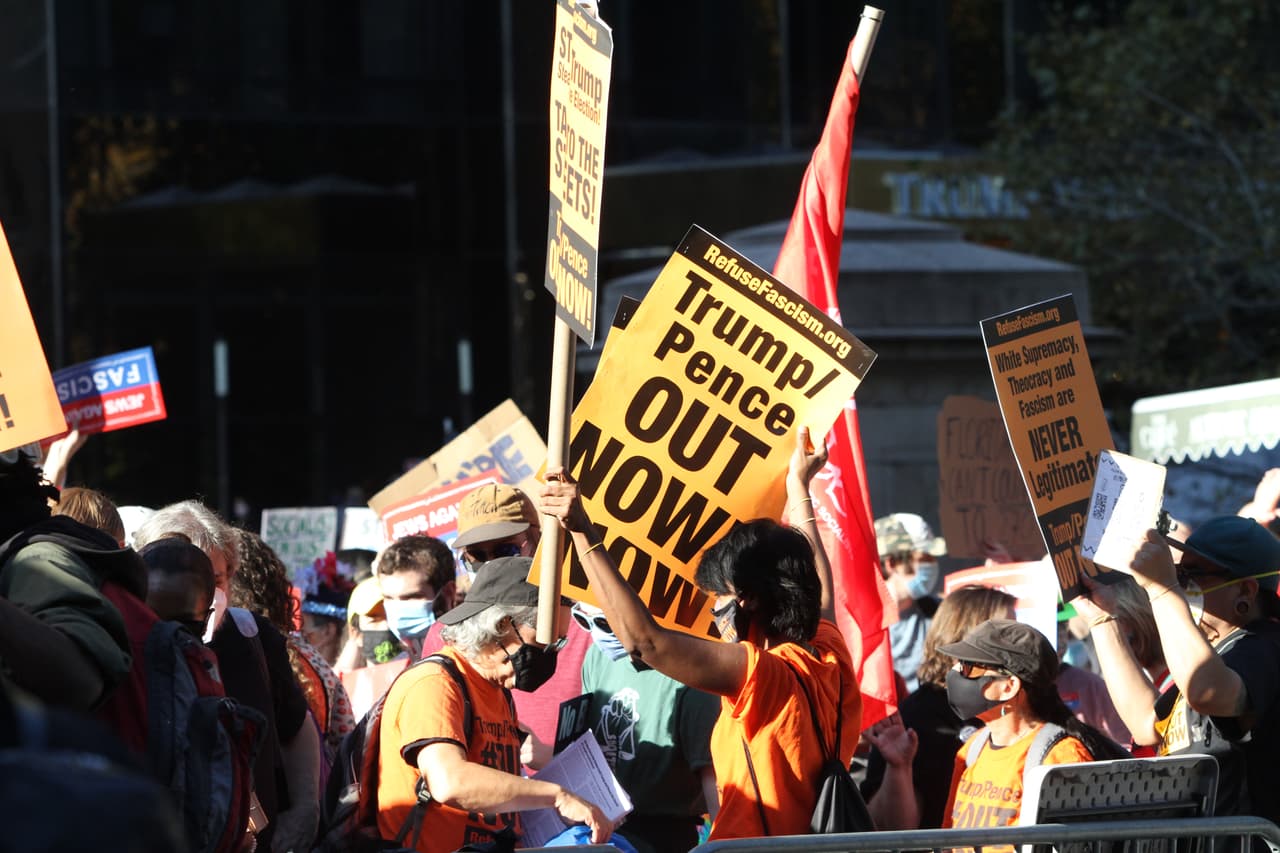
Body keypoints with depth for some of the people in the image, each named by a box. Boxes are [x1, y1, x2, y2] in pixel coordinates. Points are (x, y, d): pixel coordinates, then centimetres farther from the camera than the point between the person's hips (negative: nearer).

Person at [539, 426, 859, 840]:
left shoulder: (761, 671, -17)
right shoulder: (830, 656, 6)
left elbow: (644, 639, -25)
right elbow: (816, 578, 28)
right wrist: (799, 487, 42)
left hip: (754, 842, -9)